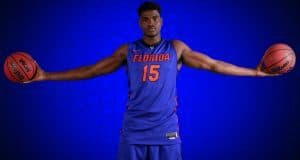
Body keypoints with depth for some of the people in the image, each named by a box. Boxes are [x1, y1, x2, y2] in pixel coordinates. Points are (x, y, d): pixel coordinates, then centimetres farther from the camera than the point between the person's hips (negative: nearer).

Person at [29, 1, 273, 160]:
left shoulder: (177, 48, 6)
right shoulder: (128, 50, 7)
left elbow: (215, 65, 8)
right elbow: (90, 70, 9)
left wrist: (256, 72, 6)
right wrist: (46, 76, 6)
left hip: (166, 132, 0)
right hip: (133, 132, 1)